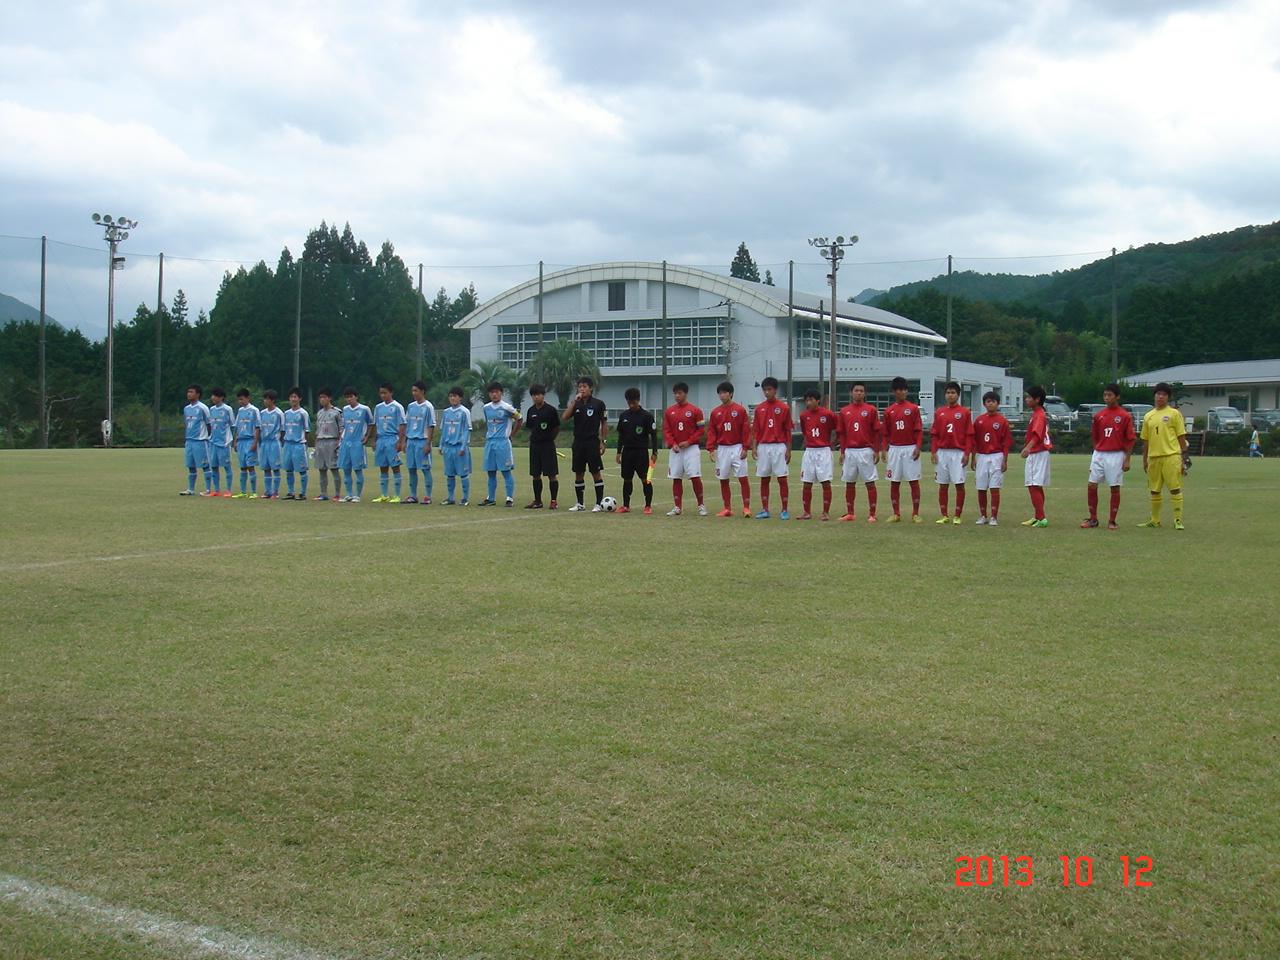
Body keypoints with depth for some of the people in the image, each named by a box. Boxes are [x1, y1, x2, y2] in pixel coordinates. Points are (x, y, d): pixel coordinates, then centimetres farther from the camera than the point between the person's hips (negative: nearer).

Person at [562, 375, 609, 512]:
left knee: (596, 473, -3)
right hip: (578, 442, 4)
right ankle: (579, 504, 16)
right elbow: (564, 417, -7)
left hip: (593, 442, -4)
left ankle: (599, 504, 3)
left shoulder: (598, 403, -2)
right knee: (578, 474, 7)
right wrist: (574, 401, -12)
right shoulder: (575, 403, 8)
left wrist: (603, 441, -4)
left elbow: (604, 423, 1)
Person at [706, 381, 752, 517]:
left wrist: (745, 448, -9)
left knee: (743, 478, -6)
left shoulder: (740, 410, -2)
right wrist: (711, 449, -2)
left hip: (737, 448, -4)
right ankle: (727, 509, 13)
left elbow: (746, 430, -3)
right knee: (723, 480, 5)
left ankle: (746, 507, -1)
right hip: (722, 449, 4)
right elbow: (711, 432, 7)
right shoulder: (715, 412, 7)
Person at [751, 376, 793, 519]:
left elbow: (788, 431, 0)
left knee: (782, 479, -2)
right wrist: (754, 447, 0)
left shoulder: (784, 408, -1)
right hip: (763, 447, 3)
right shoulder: (759, 408, 8)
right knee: (764, 479, 6)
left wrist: (788, 450, -4)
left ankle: (784, 511, 2)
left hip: (779, 447, -3)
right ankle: (764, 510, 13)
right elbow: (756, 430, 10)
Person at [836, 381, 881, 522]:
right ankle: (850, 513, 15)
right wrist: (842, 452, 6)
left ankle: (872, 514, 0)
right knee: (849, 482, 7)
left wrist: (876, 451, -5)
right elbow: (841, 433, 11)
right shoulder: (844, 411, 9)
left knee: (870, 482, -2)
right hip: (850, 451, 4)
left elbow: (876, 432, 0)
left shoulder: (871, 410, 1)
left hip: (866, 451, -3)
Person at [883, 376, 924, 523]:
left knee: (914, 481, -2)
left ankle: (915, 514, 3)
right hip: (894, 449, 3)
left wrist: (918, 447, -11)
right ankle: (896, 514, 11)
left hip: (910, 449, -3)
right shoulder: (889, 411, 8)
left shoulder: (913, 408, 1)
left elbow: (919, 430, -1)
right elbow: (886, 433, 11)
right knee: (894, 482, 4)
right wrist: (885, 450, 2)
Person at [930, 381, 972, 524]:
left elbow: (969, 435, -1)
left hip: (958, 452, -3)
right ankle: (944, 516, 11)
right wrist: (933, 452, 2)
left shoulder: (965, 412, 1)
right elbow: (935, 434, 11)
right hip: (942, 452, 3)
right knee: (943, 484, 5)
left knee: (960, 484, -4)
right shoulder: (939, 412, 11)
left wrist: (967, 453, -9)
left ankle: (957, 516, 2)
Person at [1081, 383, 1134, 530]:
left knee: (1115, 487, 1)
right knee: (1092, 486, 0)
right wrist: (1096, 453, 11)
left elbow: (1130, 439, -3)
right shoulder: (1098, 416, 8)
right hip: (1099, 454, 4)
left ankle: (1112, 521, 9)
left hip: (1116, 455, -4)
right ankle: (1093, 519, 11)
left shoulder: (1125, 416, -3)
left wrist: (1127, 460, -7)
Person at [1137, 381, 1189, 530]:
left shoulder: (1174, 413, 2)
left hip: (1171, 457, -5)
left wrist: (1183, 458, -6)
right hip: (1154, 457, 5)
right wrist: (1144, 460, 15)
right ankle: (1155, 520, 20)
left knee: (1175, 489, -6)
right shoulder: (1148, 416, 14)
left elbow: (1181, 437, 0)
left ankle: (1178, 520, -2)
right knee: (1154, 490, 10)